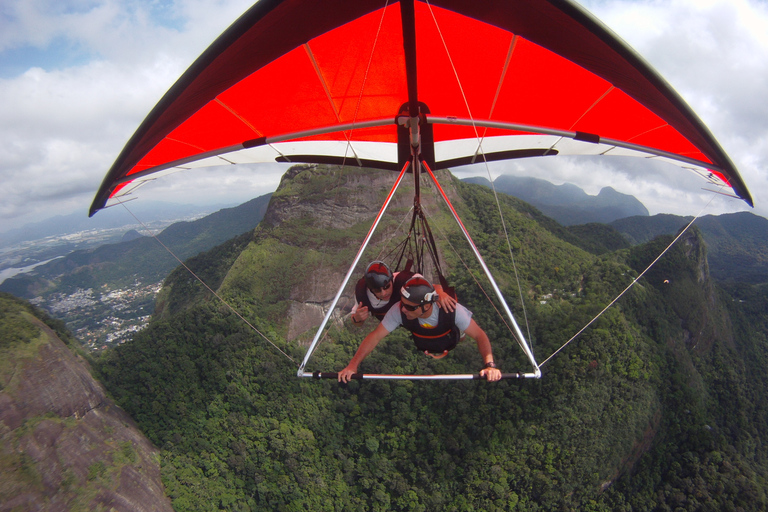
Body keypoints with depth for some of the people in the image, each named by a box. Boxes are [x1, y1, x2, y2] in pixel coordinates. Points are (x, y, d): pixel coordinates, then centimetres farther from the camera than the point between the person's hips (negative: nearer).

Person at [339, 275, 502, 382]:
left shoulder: (452, 310, -41)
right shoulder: (398, 311, -37)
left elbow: (479, 335, -33)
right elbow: (375, 336, -32)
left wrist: (490, 364, -48)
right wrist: (353, 365, -40)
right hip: (421, 353, 1)